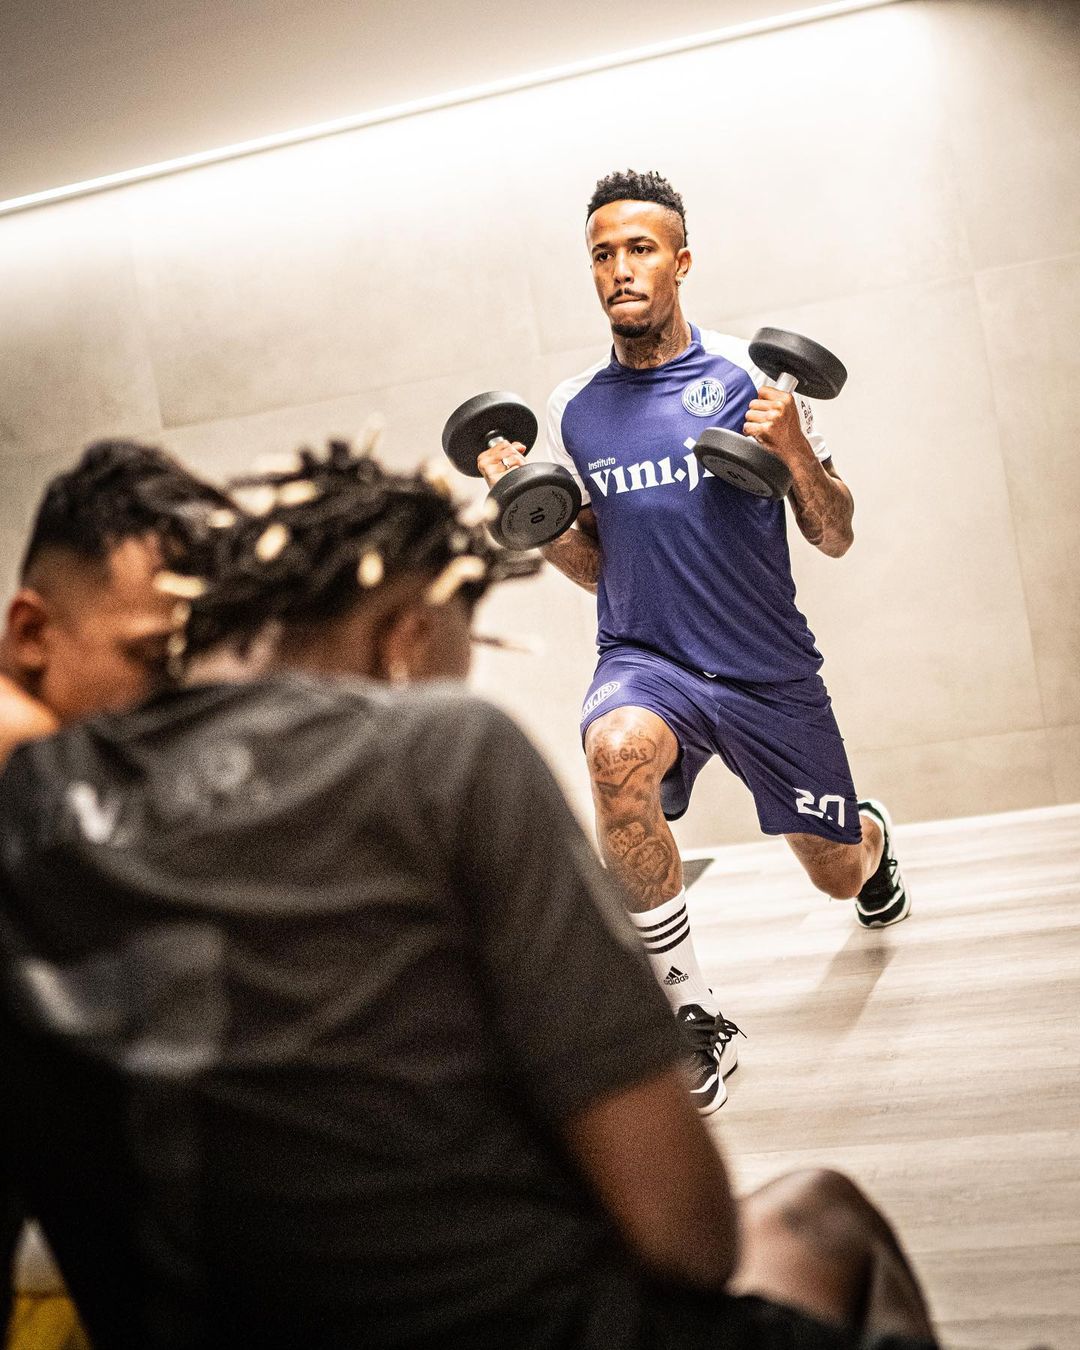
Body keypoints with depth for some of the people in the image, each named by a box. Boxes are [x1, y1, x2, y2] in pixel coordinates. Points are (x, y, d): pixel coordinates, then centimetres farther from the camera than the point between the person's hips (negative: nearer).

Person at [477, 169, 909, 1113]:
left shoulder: (750, 377, -4)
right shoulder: (574, 411, 4)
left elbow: (835, 539, -2)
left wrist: (794, 450, -20)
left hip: (770, 670, 0)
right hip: (646, 661, 0)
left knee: (838, 875, 15)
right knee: (618, 752, -36)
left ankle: (873, 836, 59)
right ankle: (695, 1016, -21)